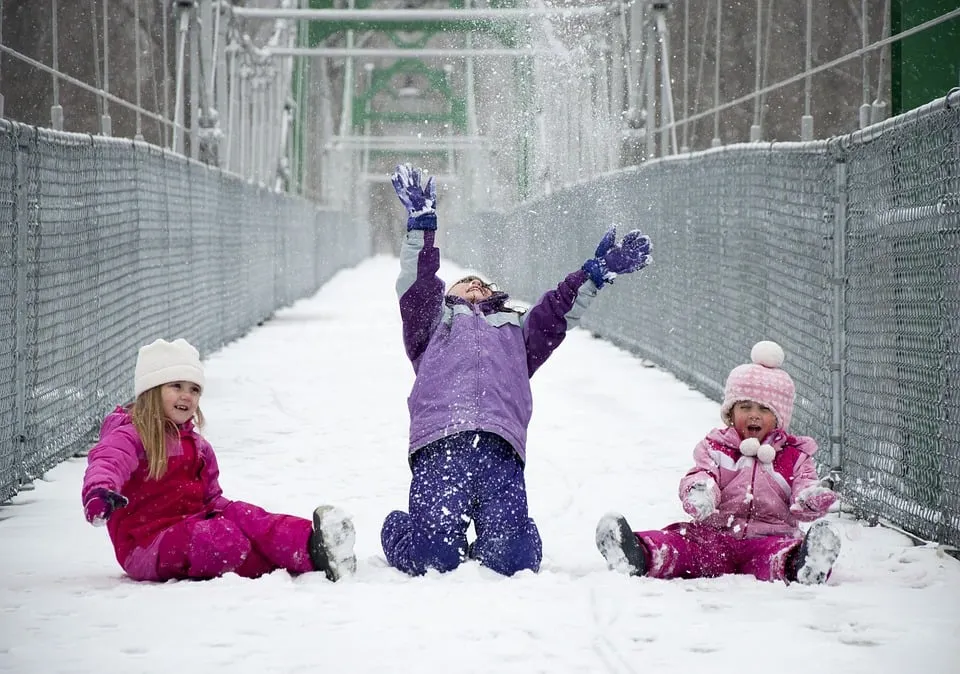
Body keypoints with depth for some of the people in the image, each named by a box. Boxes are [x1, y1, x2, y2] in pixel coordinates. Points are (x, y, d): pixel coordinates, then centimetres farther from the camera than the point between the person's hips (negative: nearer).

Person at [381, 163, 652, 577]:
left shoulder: (517, 330, 44)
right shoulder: (434, 324, 36)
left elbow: (559, 311, 31)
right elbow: (416, 286, 19)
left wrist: (596, 273, 20)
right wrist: (421, 225, 9)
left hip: (500, 447, 2)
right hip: (439, 443, -2)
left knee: (508, 561, -20)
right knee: (432, 558, -21)